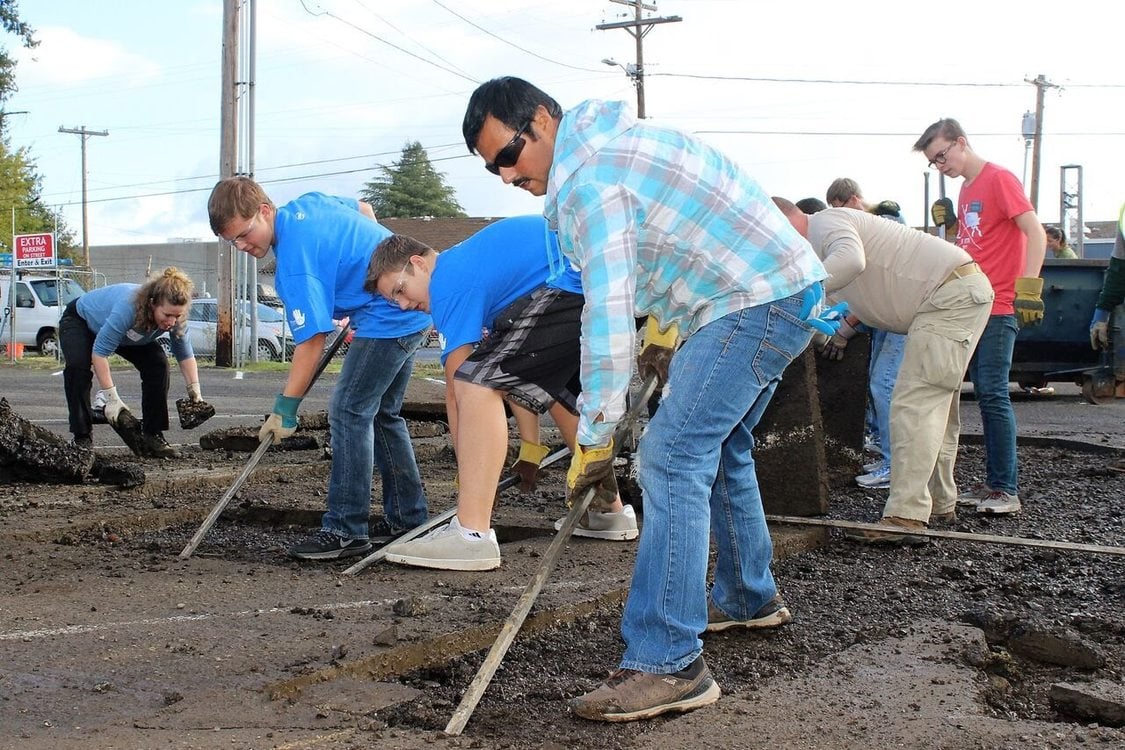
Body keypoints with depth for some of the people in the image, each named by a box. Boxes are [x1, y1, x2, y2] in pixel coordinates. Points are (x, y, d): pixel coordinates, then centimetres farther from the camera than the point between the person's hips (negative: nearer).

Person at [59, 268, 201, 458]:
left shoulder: (174, 317, -27)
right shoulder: (127, 308, -46)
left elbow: (185, 355, -11)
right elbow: (100, 352, -42)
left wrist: (195, 391, -18)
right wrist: (111, 398, -42)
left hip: (128, 334, 5)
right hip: (79, 321, -5)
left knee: (157, 363, -13)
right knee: (78, 366, -31)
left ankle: (151, 435, -5)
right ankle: (83, 438, -22)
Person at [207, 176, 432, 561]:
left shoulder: (295, 262, -22)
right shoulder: (307, 203, 5)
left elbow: (312, 342, -23)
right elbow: (363, 209, 24)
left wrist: (285, 409, -18)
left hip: (388, 319, -11)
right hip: (414, 306, 11)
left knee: (349, 412, -10)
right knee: (382, 414, 16)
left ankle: (345, 530, -9)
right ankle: (408, 518, 21)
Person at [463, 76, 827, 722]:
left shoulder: (587, 177, -17)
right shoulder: (613, 142, 15)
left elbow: (608, 314, -22)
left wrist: (594, 439, -18)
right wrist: (665, 324, 22)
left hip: (753, 301, -11)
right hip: (786, 288, 11)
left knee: (673, 459, -17)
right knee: (719, 447, 23)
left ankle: (667, 665, -19)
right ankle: (750, 598, 39)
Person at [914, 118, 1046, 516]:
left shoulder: (999, 179, -8)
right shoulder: (966, 189, 17)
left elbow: (1036, 233, -15)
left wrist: (1028, 288, -23)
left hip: (998, 308, -9)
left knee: (993, 395, -10)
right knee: (985, 396, 9)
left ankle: (1007, 490, -6)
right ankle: (993, 482, 15)